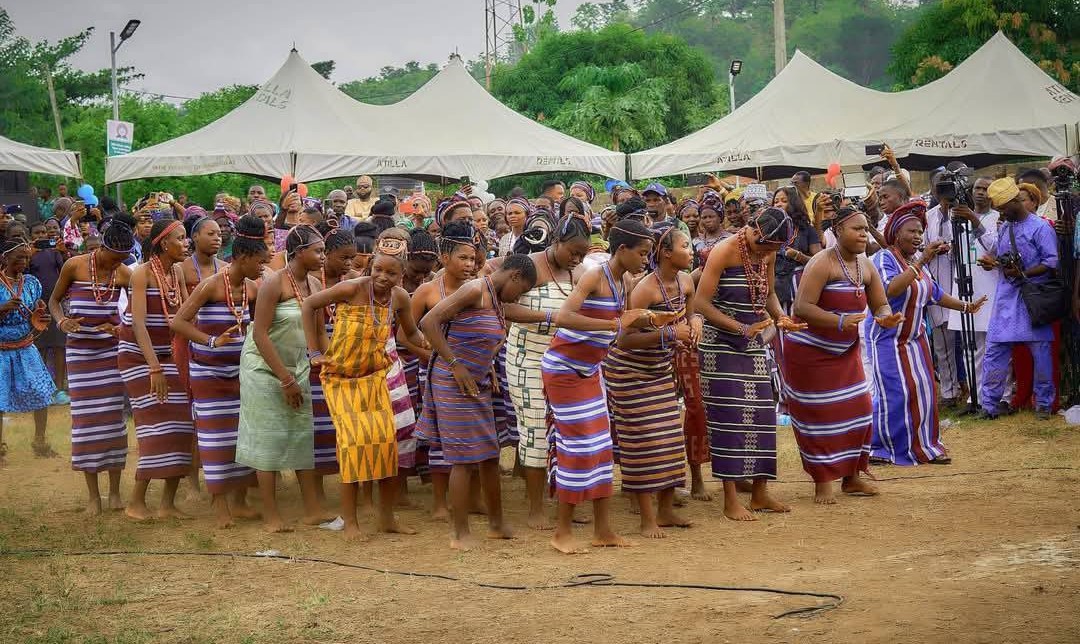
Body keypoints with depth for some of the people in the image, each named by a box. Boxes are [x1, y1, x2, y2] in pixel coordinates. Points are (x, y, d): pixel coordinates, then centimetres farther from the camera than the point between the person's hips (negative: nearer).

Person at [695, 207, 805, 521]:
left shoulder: (768, 254, 4)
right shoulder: (724, 252, -16)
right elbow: (701, 303, -18)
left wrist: (781, 317, -4)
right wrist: (743, 328, -23)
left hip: (753, 344, 7)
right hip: (720, 345, -7)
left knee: (761, 413, 5)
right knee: (729, 417, -8)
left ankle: (760, 493, 14)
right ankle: (731, 500, -3)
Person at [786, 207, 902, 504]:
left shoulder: (866, 266, 1)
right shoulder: (822, 263, -22)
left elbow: (881, 304, 7)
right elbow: (802, 306, -30)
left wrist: (886, 318, -18)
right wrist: (841, 321, -40)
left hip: (845, 351, 7)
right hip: (809, 351, -7)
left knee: (857, 409, 7)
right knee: (818, 415, -1)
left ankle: (851, 477, 21)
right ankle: (823, 483, 9)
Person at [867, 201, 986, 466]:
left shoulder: (916, 261, 9)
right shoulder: (884, 258, -16)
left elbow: (935, 293, 22)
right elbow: (890, 290, -35)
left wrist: (965, 306, 24)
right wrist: (922, 261, -35)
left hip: (915, 339, 8)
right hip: (888, 338, -8)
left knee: (923, 391, 4)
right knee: (893, 395, -10)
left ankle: (923, 446, 13)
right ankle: (878, 449, 2)